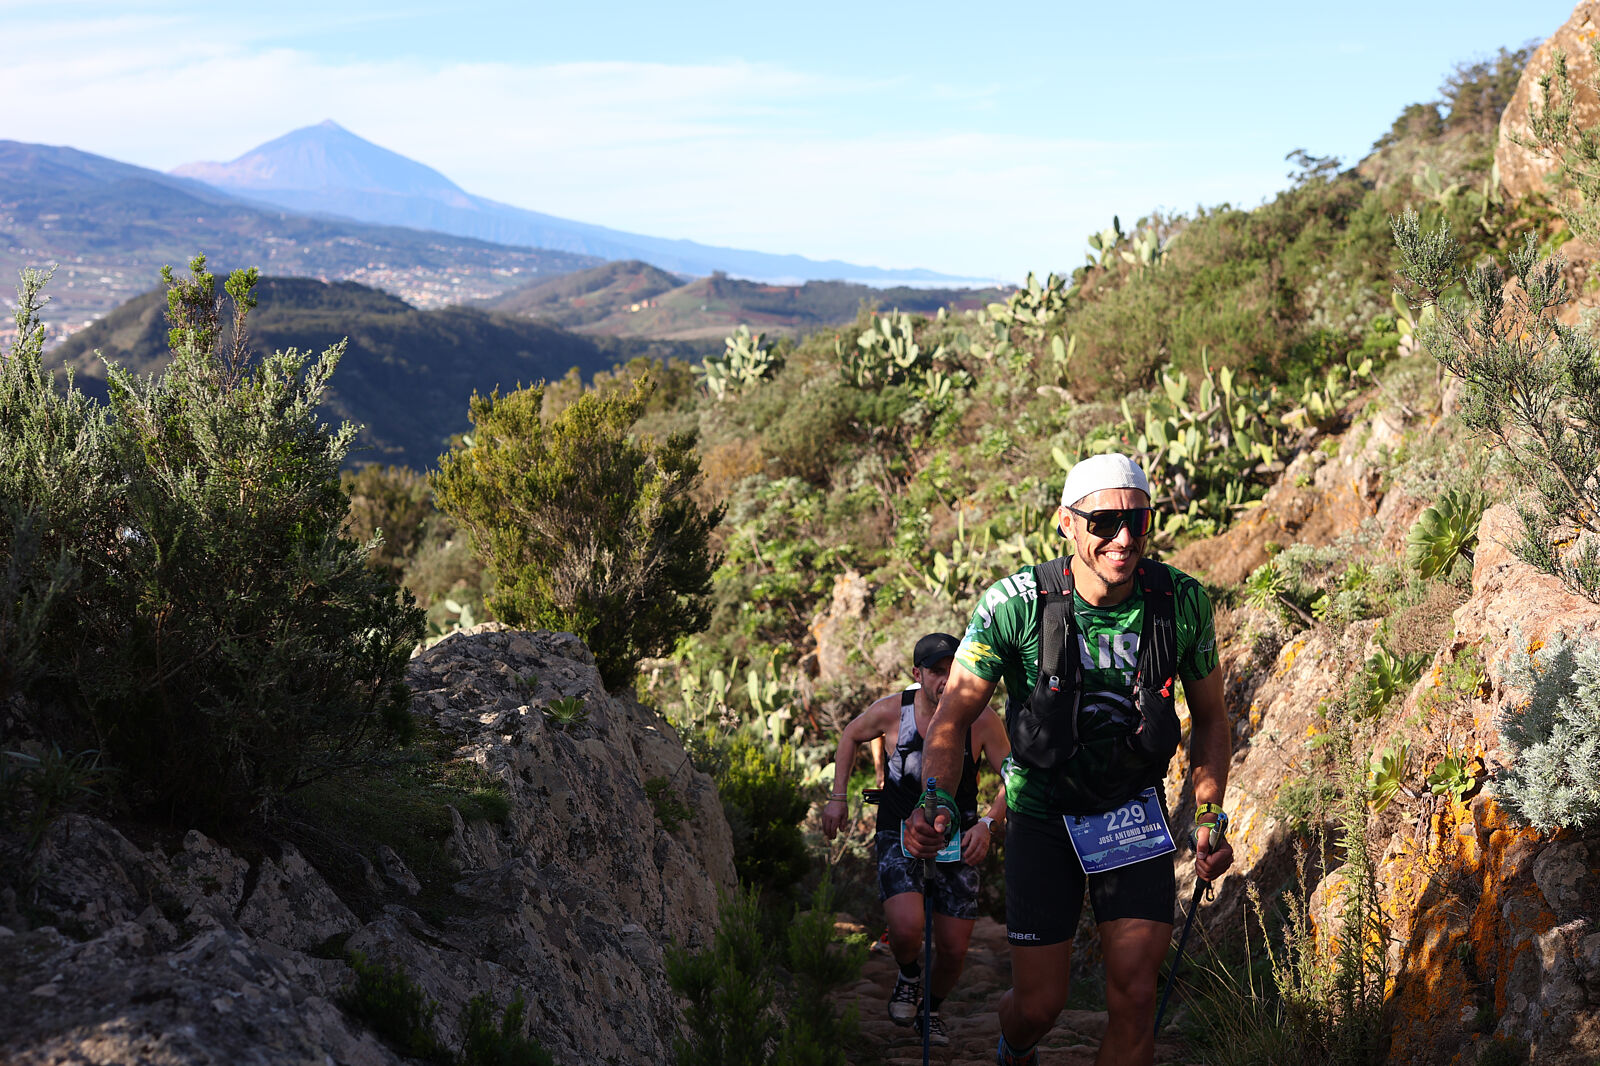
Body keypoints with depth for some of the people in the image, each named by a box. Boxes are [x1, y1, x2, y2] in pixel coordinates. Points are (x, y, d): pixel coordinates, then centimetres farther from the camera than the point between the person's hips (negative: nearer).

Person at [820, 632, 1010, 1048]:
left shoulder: (981, 719, -13)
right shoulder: (892, 710, -12)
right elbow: (851, 736, 9)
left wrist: (988, 823, -22)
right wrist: (837, 797, 5)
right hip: (899, 837, -1)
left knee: (953, 951, 2)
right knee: (907, 928, -25)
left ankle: (932, 1009, 34)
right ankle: (909, 976, 11)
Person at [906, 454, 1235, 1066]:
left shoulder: (1183, 602, -13)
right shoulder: (1016, 603, -20)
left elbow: (1210, 718, 2)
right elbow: (955, 714, -16)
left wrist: (1209, 818, -9)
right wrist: (937, 802, -33)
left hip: (1135, 811, 1)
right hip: (1043, 812, -1)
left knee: (1133, 995, -12)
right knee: (1040, 1004, 3)